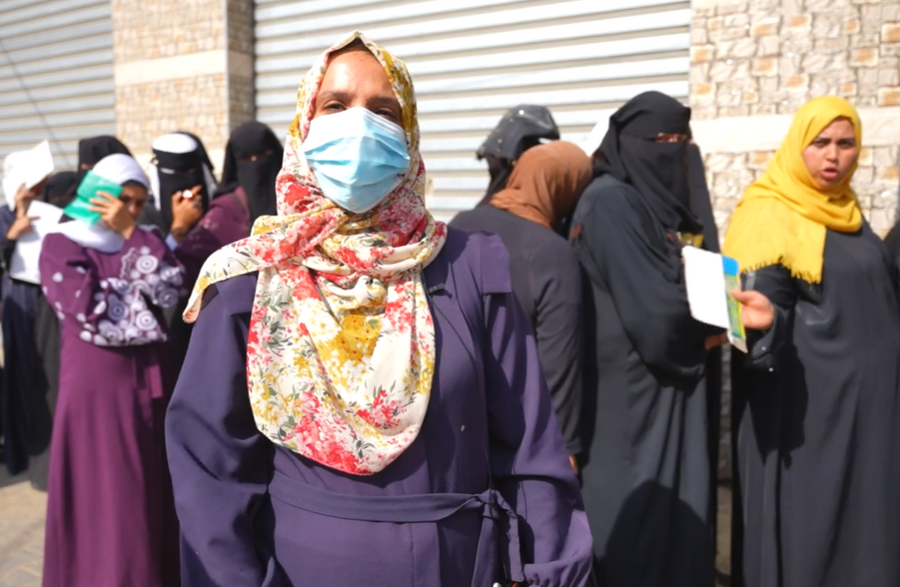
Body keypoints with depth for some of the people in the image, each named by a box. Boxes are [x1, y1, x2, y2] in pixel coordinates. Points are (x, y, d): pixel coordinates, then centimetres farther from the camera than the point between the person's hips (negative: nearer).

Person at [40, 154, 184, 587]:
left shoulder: (142, 240, 10)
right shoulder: (61, 246, -3)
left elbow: (170, 290, -8)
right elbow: (93, 310, -17)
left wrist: (131, 235, -11)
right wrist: (140, 286, -5)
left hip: (148, 382, 5)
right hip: (96, 387, -4)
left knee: (150, 492, 12)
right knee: (102, 498, 2)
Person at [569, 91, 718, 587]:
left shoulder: (665, 202, 13)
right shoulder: (610, 203, -15)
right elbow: (655, 309, -20)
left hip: (672, 385, 9)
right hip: (629, 392, -9)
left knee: (680, 508, 15)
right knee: (635, 518, 2)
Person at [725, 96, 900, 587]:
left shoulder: (845, 212, 13)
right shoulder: (767, 215, -11)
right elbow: (761, 300, -19)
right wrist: (763, 318, -40)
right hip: (804, 399, -8)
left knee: (860, 518, 13)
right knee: (804, 521, -1)